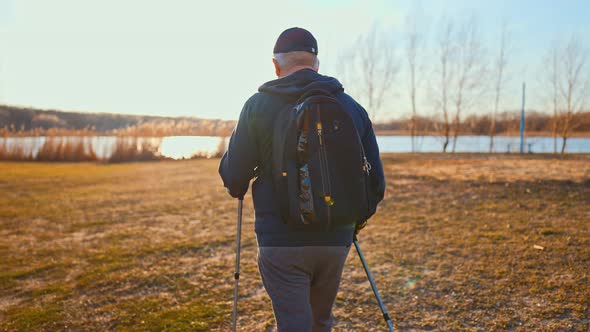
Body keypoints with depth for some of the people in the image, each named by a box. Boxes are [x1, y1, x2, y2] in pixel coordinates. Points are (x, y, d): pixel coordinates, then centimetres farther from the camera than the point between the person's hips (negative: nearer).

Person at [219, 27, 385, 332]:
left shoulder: (258, 106, -4)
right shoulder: (352, 107, 5)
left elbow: (233, 177, -4)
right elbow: (375, 181, 7)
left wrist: (238, 188, 20)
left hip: (281, 241, -3)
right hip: (336, 240, 4)